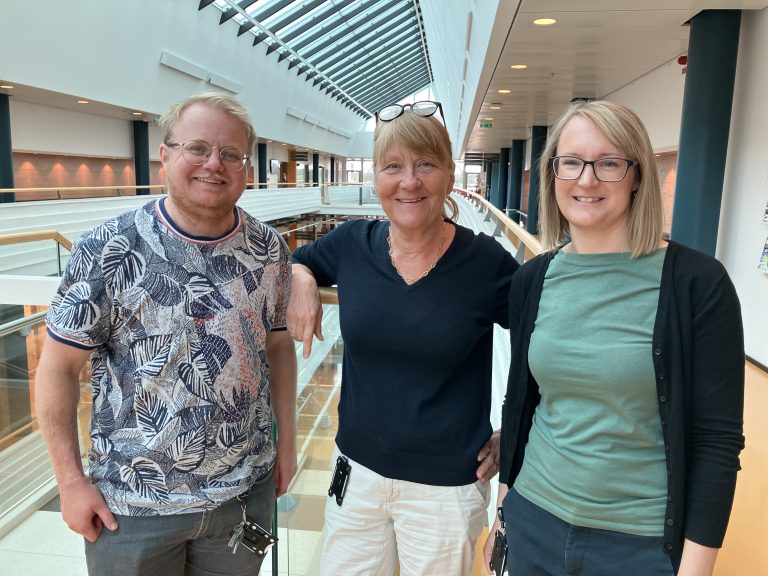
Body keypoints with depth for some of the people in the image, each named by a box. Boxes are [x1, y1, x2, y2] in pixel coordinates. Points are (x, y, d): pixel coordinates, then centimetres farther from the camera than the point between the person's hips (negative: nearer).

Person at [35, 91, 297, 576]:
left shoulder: (271, 250, -4)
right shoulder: (108, 251, -13)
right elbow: (59, 367, -8)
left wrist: (287, 440, 6)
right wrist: (72, 481, -7)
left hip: (248, 490, 3)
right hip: (130, 503, -2)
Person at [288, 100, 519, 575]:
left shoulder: (487, 263, -15)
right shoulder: (352, 244, -7)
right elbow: (292, 263, 13)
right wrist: (301, 282, -9)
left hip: (446, 486, -2)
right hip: (356, 469, 3)